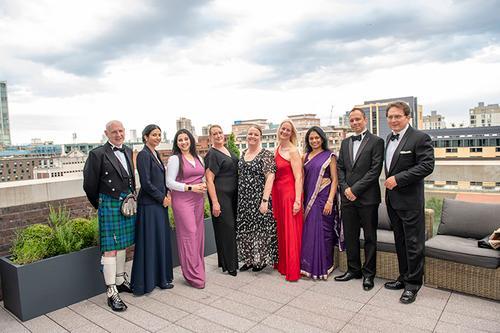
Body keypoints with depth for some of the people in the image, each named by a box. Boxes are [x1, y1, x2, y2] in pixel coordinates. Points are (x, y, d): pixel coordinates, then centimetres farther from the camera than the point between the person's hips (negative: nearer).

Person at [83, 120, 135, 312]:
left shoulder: (128, 152, 10)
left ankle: (121, 281, 32)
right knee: (110, 249, -2)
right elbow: (89, 184, -5)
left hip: (128, 204, 6)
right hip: (109, 205, -6)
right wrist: (100, 205, 4)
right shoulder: (98, 154, -9)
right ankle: (111, 292, 6)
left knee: (123, 245, 17)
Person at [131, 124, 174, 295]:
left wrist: (166, 194, 4)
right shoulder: (143, 155, -13)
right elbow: (146, 183, -18)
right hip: (149, 204, -9)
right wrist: (162, 198, -10)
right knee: (149, 241, 1)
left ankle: (160, 278, 26)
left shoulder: (155, 154, 13)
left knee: (161, 240, 14)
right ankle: (147, 281, 14)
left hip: (160, 203, 9)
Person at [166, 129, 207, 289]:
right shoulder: (174, 159, -3)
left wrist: (204, 185, 3)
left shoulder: (198, 158, 15)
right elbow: (170, 182, -9)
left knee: (198, 234, 6)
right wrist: (191, 187, -15)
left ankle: (198, 269, 21)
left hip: (198, 200, 6)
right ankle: (193, 275, 4)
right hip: (182, 200, -6)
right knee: (189, 234, -7)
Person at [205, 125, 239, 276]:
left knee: (234, 227, 14)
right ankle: (228, 265, 9)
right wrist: (215, 202, -22)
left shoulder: (227, 150, 13)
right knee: (226, 228, -3)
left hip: (233, 195, 8)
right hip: (220, 195, -8)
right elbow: (209, 179, -16)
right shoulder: (212, 154, -12)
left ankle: (234, 260, 28)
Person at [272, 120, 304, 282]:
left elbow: (298, 177, -15)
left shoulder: (293, 151, -10)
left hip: (289, 193, -7)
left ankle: (292, 270, 10)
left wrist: (297, 200, -21)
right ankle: (282, 264, 31)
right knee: (280, 230, 16)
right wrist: (271, 195, 9)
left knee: (291, 232, 0)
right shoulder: (277, 150, 12)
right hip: (277, 193, 7)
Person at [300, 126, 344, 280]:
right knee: (308, 231, 6)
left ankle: (323, 267, 15)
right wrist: (302, 200, 5)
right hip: (309, 199, 4)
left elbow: (334, 180, -5)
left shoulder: (329, 156, -1)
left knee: (322, 231, 0)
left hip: (323, 198, -4)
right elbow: (303, 179, 12)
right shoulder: (306, 157, 12)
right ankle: (309, 265, 20)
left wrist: (330, 201, -14)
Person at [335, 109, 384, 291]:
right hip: (348, 196, 5)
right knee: (350, 236, 12)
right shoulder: (345, 142, 14)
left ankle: (368, 273, 19)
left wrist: (355, 189, -13)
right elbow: (340, 168, 11)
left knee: (370, 237, 6)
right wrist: (345, 188, -4)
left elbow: (375, 170, -11)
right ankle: (353, 270, 25)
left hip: (367, 197, -5)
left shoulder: (376, 141, -3)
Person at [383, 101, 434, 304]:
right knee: (400, 241, 16)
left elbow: (427, 166, -18)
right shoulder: (389, 138, 13)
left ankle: (413, 284, 14)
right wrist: (389, 181, 9)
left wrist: (398, 179, -20)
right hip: (392, 199, 7)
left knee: (413, 243, 2)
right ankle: (404, 277, 30)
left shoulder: (420, 138, -10)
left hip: (410, 200, -7)